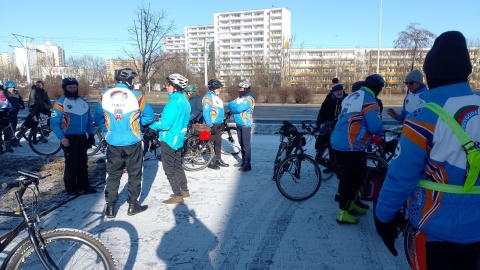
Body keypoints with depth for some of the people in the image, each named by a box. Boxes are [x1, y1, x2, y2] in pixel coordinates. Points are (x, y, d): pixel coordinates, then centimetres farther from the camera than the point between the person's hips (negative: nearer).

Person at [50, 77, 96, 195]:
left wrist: (91, 135, 9)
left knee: (83, 163, 12)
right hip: (69, 138, -6)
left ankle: (84, 185, 22)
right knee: (71, 164, 1)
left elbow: (89, 120, 15)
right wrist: (62, 138, -20)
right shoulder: (60, 103, -8)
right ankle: (71, 188, 12)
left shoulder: (83, 102, 11)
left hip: (82, 137, 6)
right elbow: (54, 123, -12)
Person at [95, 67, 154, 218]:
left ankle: (110, 207, 20)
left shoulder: (104, 95, -1)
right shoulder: (136, 96, -11)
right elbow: (149, 116, -2)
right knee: (134, 174, 12)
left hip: (113, 144, 3)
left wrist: (106, 131, 17)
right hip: (133, 143, -3)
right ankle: (133, 205, 20)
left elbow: (98, 118, 6)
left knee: (113, 175, 15)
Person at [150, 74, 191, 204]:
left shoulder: (174, 102, -22)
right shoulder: (185, 102, 8)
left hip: (169, 140, -9)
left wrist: (151, 125, -10)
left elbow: (165, 124, -25)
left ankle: (177, 196, 7)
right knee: (177, 166, 20)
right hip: (178, 139, 9)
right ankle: (184, 190, 29)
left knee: (169, 169, 2)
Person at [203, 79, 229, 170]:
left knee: (218, 142, 14)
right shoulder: (208, 97, -14)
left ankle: (218, 160, 25)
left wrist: (222, 123, 21)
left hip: (219, 124, 9)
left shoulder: (216, 96, 15)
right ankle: (210, 162, 8)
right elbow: (206, 113, -20)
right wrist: (210, 125, -23)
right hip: (212, 125, -9)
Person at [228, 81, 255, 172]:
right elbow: (230, 104, 9)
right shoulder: (240, 97, 14)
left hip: (246, 125, -9)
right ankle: (243, 162, 25)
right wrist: (234, 107, -11)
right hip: (239, 124, 9)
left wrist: (232, 107, -8)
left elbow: (238, 109, -26)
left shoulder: (249, 99, -16)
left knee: (246, 144, -6)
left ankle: (247, 164, -2)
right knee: (241, 144, 15)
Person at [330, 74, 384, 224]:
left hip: (338, 142, 9)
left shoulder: (352, 96, 14)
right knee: (350, 178, 0)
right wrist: (380, 131, 5)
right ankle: (343, 213, 7)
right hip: (351, 147, -9)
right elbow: (375, 126, -20)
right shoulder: (369, 101, -12)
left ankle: (351, 203, 35)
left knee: (348, 176, 20)